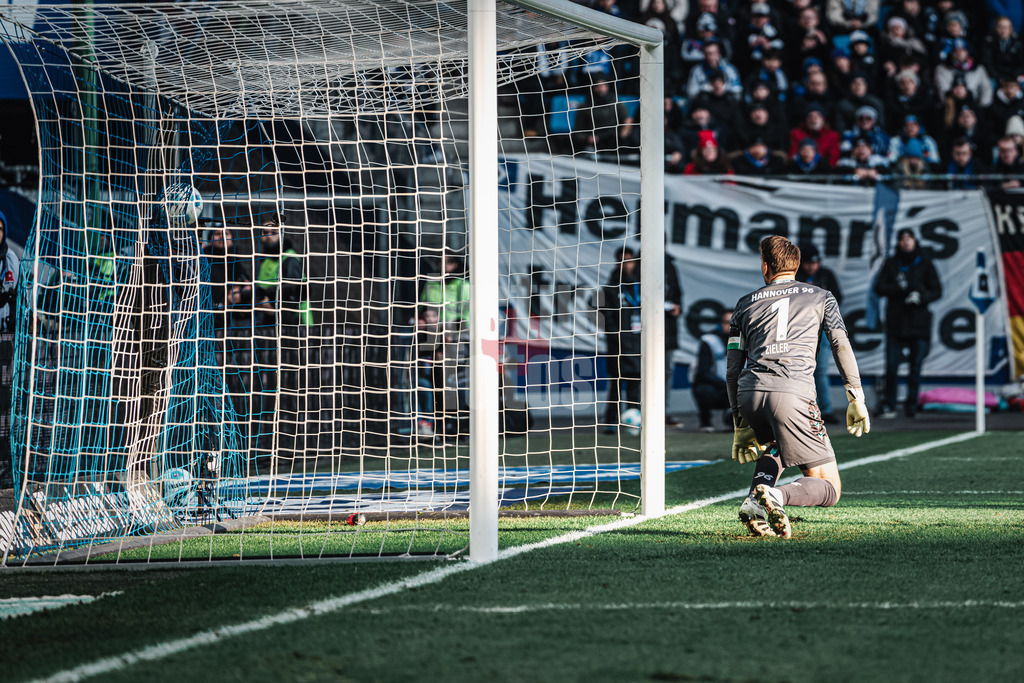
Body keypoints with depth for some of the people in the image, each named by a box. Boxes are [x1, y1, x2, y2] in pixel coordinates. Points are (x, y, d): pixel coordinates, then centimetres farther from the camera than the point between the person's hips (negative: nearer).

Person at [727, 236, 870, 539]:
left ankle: (755, 502, 7)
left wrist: (740, 425, 26)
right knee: (829, 489, 2)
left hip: (749, 393, 4)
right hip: (793, 393, -3)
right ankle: (776, 496, -31)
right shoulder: (821, 297, 20)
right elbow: (841, 346, 7)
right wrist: (857, 399, 8)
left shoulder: (746, 303, 24)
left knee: (774, 445, 37)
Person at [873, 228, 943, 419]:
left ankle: (911, 406, 8)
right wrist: (899, 288, -14)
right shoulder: (891, 264, 10)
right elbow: (880, 288, 3)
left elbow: (937, 291, 5)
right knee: (891, 366, -7)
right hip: (896, 321, 0)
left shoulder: (925, 263, 8)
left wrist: (921, 296, -14)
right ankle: (889, 406, 0)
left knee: (916, 367, 0)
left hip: (919, 322, 0)